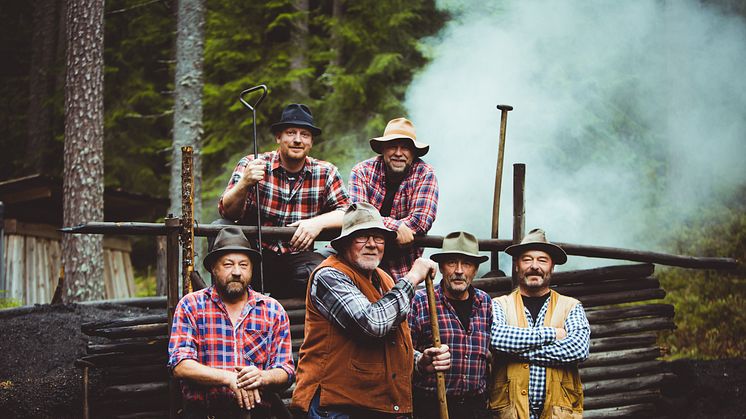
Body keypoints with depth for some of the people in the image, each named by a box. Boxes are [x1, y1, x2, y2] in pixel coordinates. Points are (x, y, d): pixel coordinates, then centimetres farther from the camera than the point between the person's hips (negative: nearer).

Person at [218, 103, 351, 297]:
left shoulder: (325, 173, 5)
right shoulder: (251, 165, -1)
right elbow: (227, 212, -11)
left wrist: (318, 222, -24)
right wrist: (245, 183, -31)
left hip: (297, 258, 0)